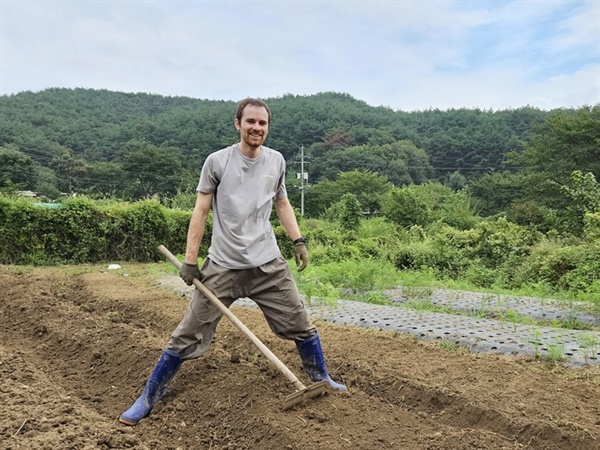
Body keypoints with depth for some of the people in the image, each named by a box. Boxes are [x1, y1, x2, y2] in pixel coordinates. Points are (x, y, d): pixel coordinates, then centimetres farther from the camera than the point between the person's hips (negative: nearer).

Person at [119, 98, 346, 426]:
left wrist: (298, 241, 7)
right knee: (188, 336, 0)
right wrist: (190, 260, -7)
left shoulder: (276, 161, 8)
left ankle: (321, 380, 35)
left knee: (301, 325, 11)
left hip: (269, 265, 4)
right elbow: (200, 211, -3)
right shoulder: (217, 161, -4)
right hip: (223, 267, -3)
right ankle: (147, 399, 18)